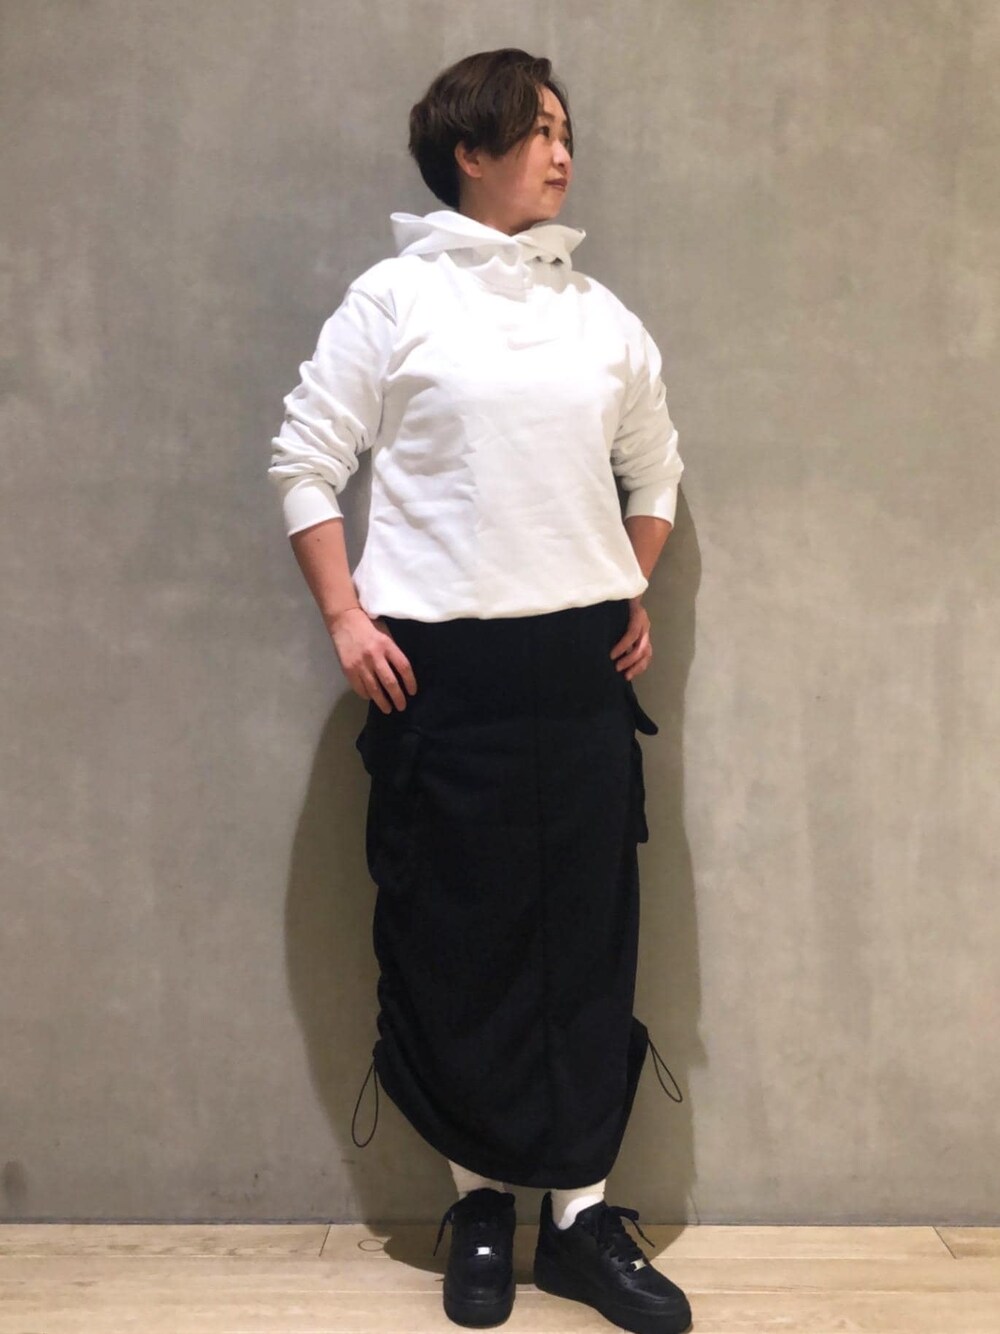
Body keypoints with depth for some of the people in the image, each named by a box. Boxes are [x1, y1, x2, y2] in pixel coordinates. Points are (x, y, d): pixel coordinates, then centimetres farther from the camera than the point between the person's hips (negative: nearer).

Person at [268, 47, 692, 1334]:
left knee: (590, 937, 5)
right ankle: (480, 1195, 23)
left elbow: (654, 469, 22)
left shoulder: (602, 316, 11)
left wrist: (638, 596, 12)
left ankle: (581, 1210, 19)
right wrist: (346, 617, -7)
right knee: (456, 940, 5)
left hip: (582, 664, 4)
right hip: (442, 670, -3)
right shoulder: (394, 298, 0)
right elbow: (305, 460, 0)